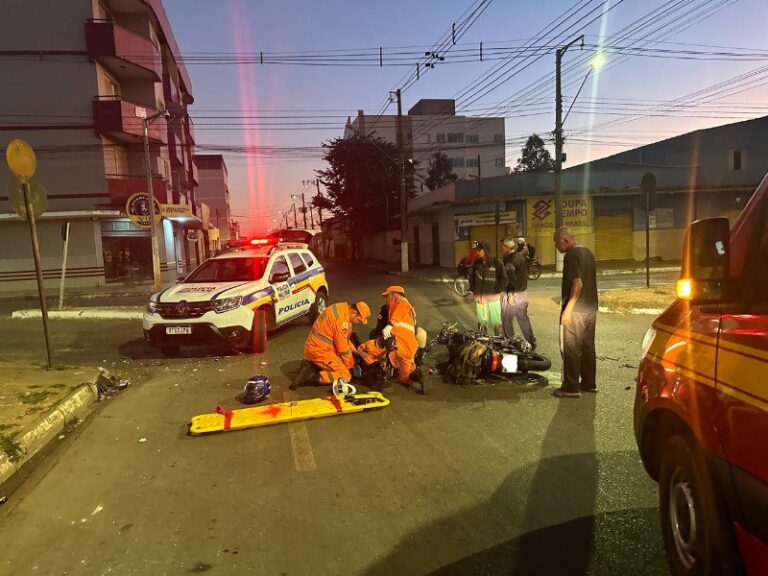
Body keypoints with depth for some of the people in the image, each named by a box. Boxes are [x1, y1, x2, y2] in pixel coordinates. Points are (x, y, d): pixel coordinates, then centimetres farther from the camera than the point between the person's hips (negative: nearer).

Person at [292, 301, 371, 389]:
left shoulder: (343, 309, 7)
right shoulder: (341, 319, -23)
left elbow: (345, 339, 19)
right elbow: (343, 348, -15)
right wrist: (352, 366, -2)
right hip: (320, 350, -10)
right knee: (346, 376, -7)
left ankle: (310, 366, 8)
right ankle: (309, 376, -14)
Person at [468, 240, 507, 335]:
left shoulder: (496, 263, -7)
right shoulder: (476, 263, 4)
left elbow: (504, 279, -3)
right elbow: (471, 277, 16)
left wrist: (497, 291, -8)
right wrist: (473, 290, 10)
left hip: (493, 298, -3)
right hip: (480, 298, 4)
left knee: (495, 321, 2)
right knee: (482, 322, 10)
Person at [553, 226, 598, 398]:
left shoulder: (571, 255, -16)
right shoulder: (587, 253, 12)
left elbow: (577, 283, -23)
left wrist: (567, 309, -21)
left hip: (575, 311, -9)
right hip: (591, 309, 9)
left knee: (570, 350, -1)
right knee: (588, 347, 16)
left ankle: (571, 388, 4)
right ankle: (589, 383, 25)